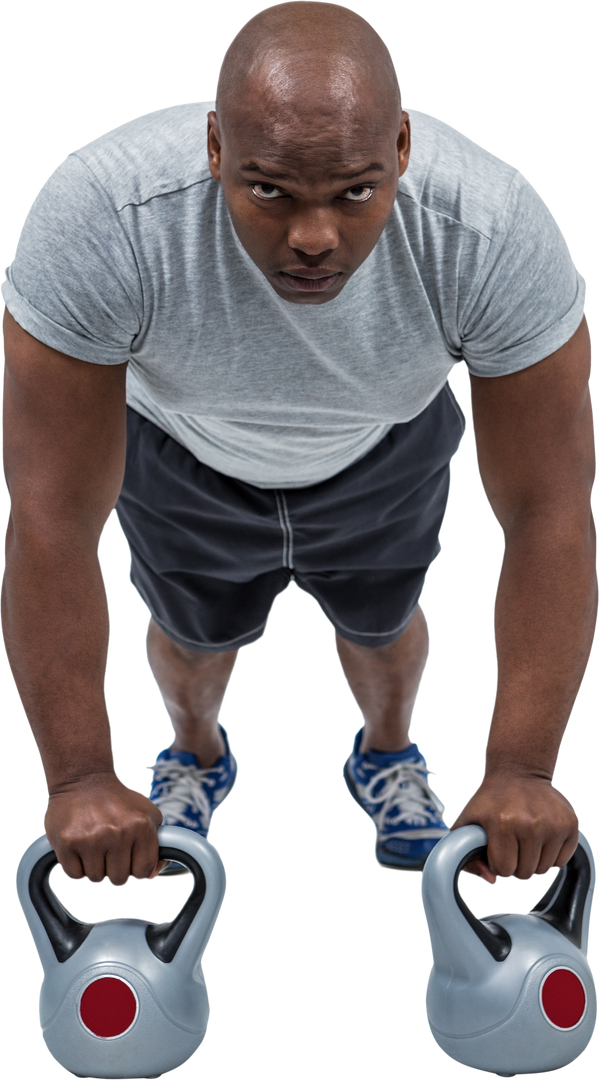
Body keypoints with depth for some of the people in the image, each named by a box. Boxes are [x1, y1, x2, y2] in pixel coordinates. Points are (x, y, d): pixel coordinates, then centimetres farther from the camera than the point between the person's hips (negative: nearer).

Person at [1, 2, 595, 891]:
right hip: (179, 446, 0)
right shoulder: (96, 217, -45)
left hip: (387, 448, 1)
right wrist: (80, 782, -39)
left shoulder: (497, 228, -42)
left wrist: (523, 774, -38)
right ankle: (196, 756, 60)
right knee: (196, 630, 25)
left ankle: (388, 754, 60)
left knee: (381, 622, 26)